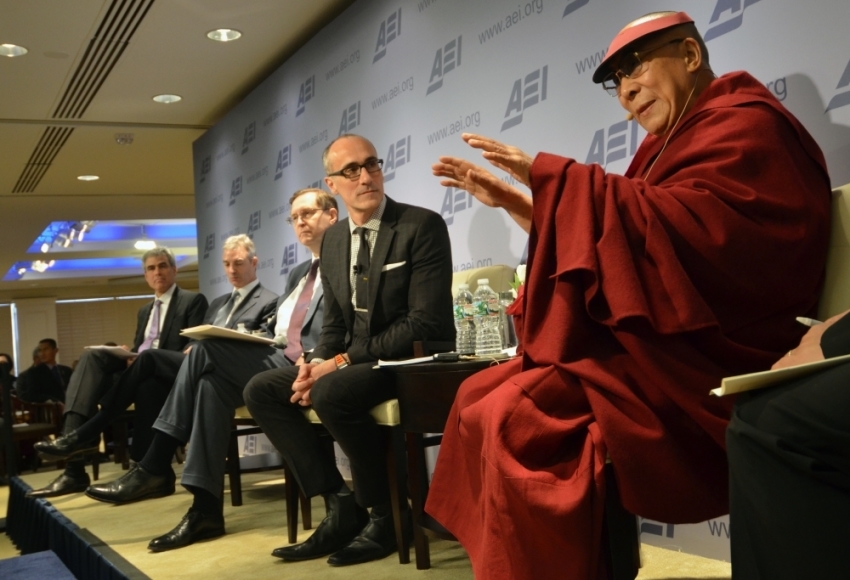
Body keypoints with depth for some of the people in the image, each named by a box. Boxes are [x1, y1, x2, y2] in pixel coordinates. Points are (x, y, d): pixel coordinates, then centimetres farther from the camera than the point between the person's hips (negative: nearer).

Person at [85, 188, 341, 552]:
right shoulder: (299, 274, 30)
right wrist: (248, 337, 3)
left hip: (303, 366, -8)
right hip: (279, 357, 8)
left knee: (206, 353, -21)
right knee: (213, 379, -19)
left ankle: (155, 468, -17)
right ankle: (206, 509, -21)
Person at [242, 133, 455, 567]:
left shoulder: (422, 226, -12)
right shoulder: (333, 240, 10)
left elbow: (425, 324, -19)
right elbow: (335, 323, 15)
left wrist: (342, 363, -22)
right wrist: (317, 363, -9)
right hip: (351, 362, 8)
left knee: (332, 392, -33)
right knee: (261, 390, -5)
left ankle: (386, 514, -11)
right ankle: (340, 503, -4)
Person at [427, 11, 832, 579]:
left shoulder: (744, 125, -5)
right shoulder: (674, 143, 23)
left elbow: (683, 229, -23)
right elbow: (602, 240, 21)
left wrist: (552, 176, -20)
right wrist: (514, 203, 12)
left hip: (704, 359, -10)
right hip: (654, 346, 10)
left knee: (517, 416, -27)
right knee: (481, 399, -3)